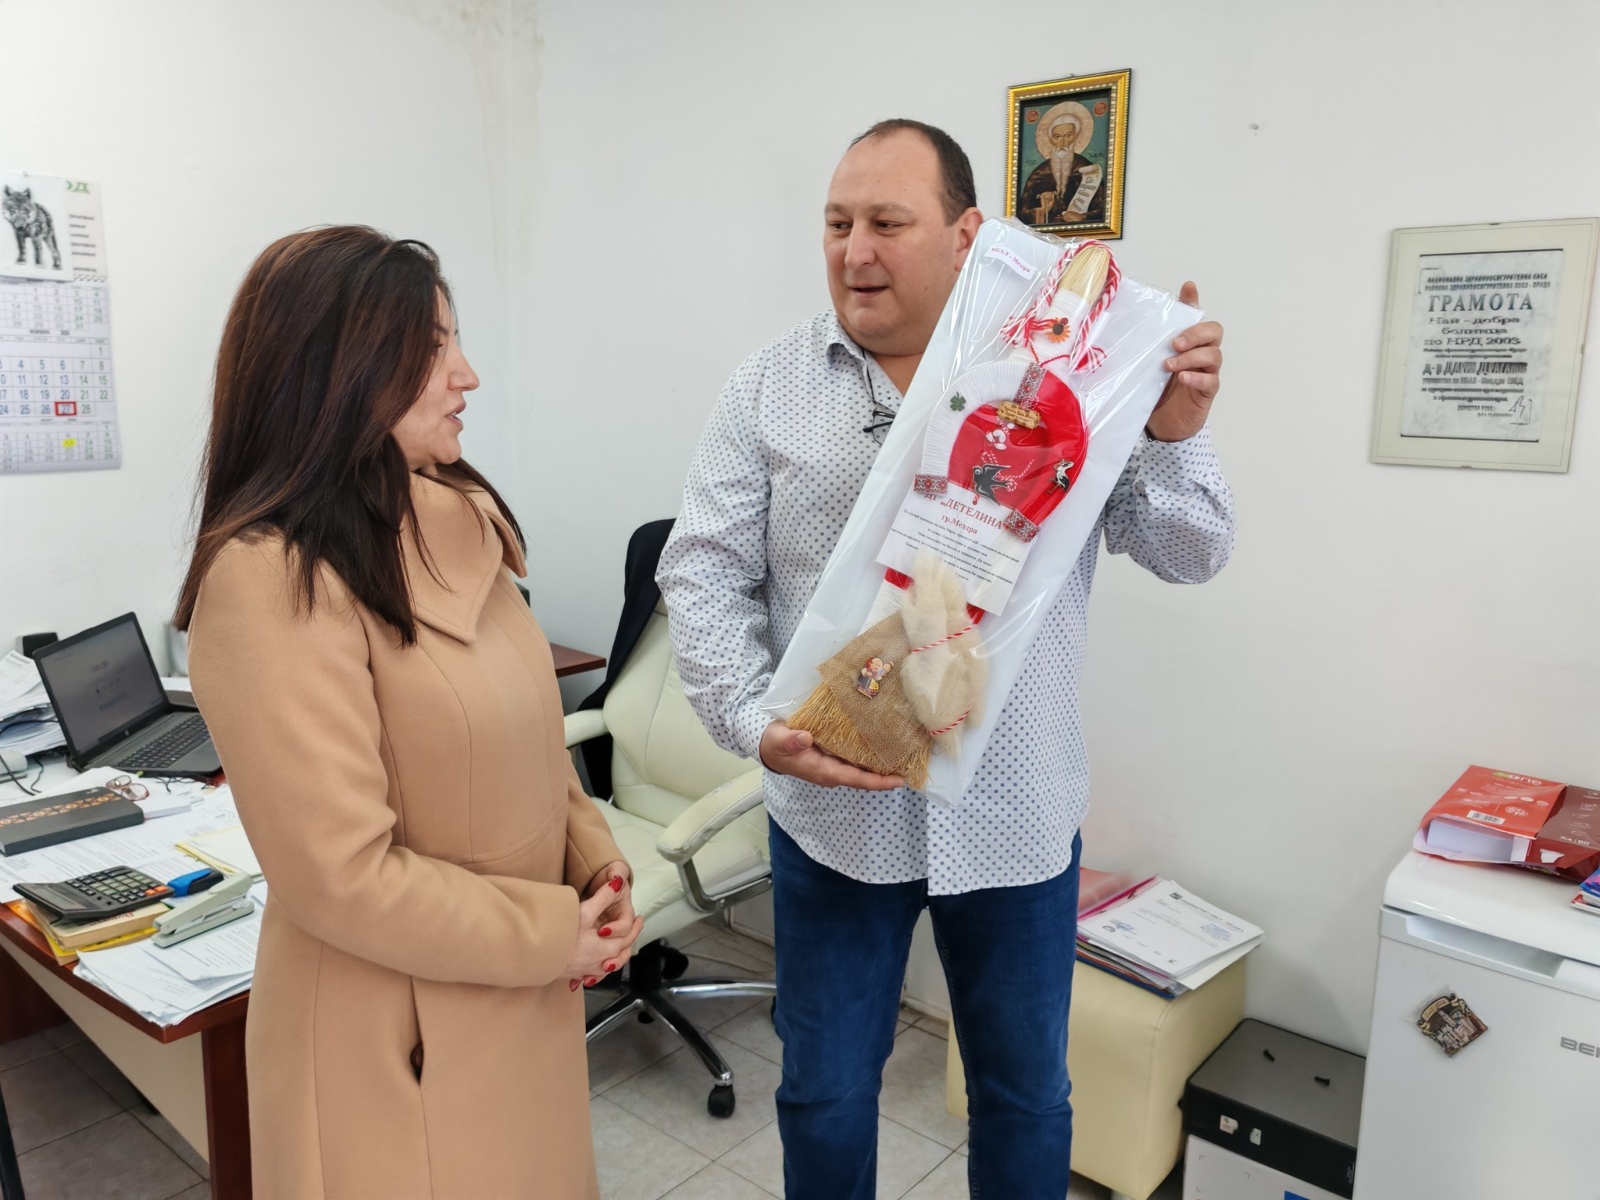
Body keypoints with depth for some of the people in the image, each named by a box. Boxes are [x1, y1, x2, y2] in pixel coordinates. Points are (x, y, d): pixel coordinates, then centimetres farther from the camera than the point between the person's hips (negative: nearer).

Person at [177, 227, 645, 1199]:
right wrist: (551, 935, -14)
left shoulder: (457, 520, 2)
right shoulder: (271, 580, -23)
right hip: (398, 1040, -7)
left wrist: (594, 862, -3)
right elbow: (343, 876, -24)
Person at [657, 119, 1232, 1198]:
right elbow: (706, 571, -4)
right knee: (826, 1091, 18)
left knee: (1027, 1093, 20)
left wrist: (1174, 434, -21)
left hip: (1018, 814, 0)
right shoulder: (770, 385, -2)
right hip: (833, 808, 0)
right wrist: (754, 722, -18)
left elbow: (1188, 553, -2)